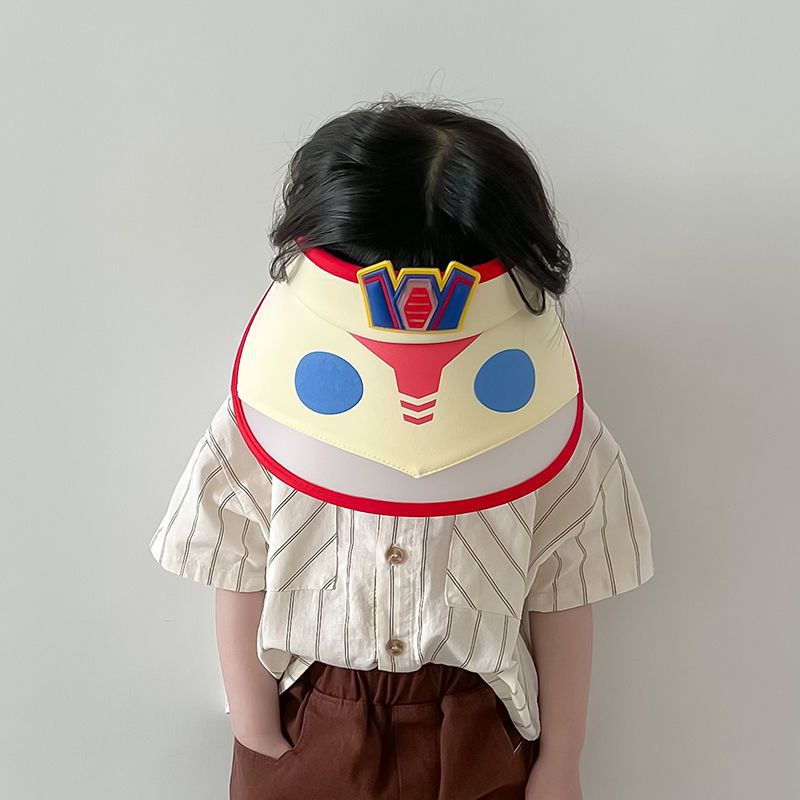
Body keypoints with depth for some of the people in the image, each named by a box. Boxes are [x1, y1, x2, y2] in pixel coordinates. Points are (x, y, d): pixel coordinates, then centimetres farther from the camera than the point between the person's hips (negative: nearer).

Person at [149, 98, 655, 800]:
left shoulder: (557, 455, -20)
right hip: (310, 727, 1)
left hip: (479, 734, 0)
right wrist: (256, 732, 0)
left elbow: (561, 605, -8)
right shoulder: (255, 440, -21)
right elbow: (241, 591, -9)